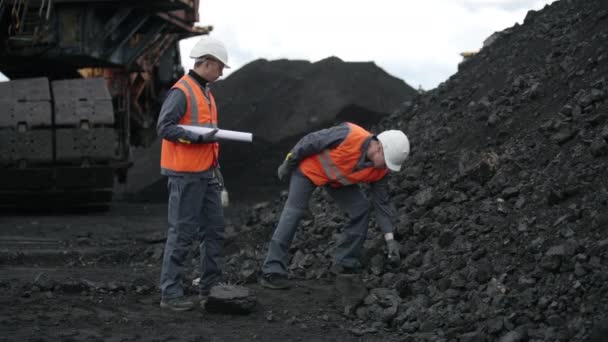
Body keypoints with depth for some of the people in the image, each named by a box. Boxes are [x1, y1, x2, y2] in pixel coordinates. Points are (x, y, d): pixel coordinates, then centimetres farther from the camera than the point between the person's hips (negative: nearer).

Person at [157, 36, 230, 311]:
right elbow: (164, 127, -20)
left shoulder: (205, 92, 17)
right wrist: (198, 136, -26)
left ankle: (211, 285, 24)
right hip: (185, 175, -9)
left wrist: (215, 169, 21)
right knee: (182, 232, -6)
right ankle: (170, 293, 0)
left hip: (205, 174, 10)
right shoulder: (181, 91, -13)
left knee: (214, 228, 13)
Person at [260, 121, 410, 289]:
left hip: (338, 179, 6)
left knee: (361, 210, -5)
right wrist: (288, 163, -15)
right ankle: (272, 272, -16)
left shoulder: (379, 170, -17)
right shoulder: (349, 135, -37)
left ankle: (345, 262, 8)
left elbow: (382, 202, -7)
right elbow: (311, 140, -25)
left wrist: (390, 238, -12)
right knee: (293, 213, -15)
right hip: (309, 168, -6)